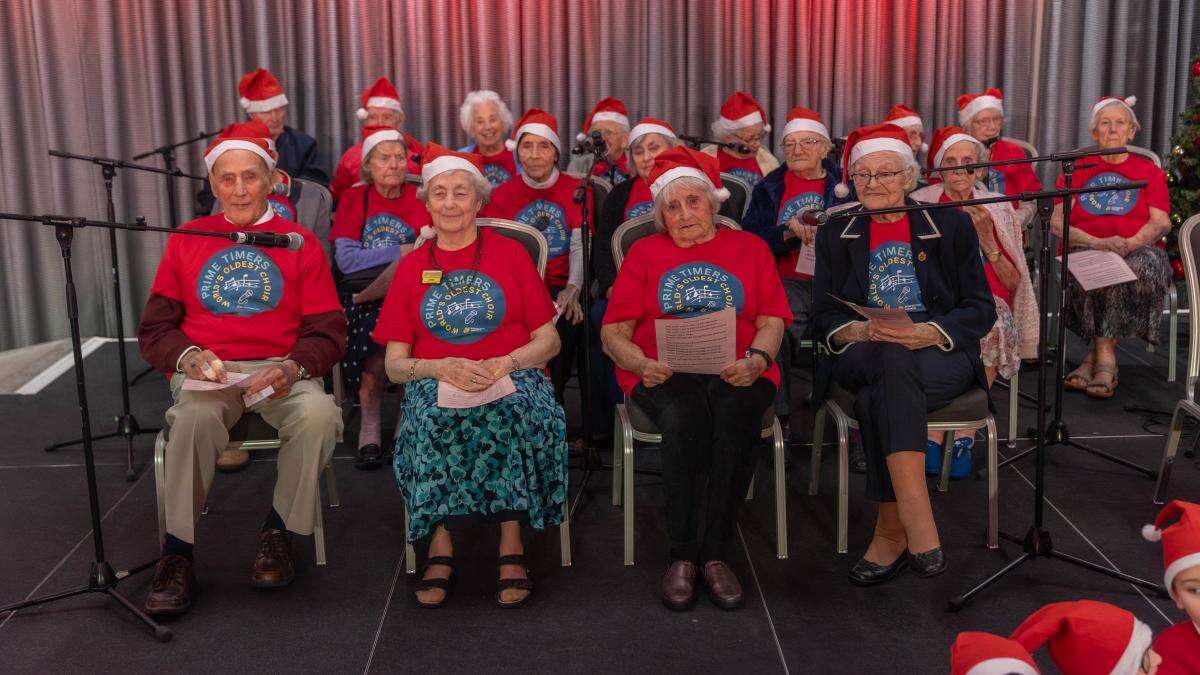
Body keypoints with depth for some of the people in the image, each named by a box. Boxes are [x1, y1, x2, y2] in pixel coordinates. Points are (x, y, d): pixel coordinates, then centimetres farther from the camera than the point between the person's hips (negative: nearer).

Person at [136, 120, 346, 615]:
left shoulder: (299, 242, 9)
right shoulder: (187, 241, 14)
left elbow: (327, 332, 3)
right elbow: (154, 329, 12)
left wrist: (293, 368, -18)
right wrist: (188, 357, -11)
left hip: (280, 373, 0)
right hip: (206, 373, 1)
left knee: (319, 413, -33)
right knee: (195, 417, -35)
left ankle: (279, 531, -9)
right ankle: (177, 552, -19)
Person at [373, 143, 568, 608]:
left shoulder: (510, 254, 11)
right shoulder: (411, 267, 14)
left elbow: (549, 341, 7)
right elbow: (394, 364, 8)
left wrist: (504, 364, -13)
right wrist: (443, 368, -13)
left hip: (511, 379, 0)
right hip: (436, 383, 1)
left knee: (512, 414, -35)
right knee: (430, 421, -34)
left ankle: (512, 545, -26)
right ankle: (439, 547, -25)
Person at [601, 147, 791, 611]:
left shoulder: (750, 247, 21)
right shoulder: (645, 252, 19)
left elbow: (772, 320, 10)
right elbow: (613, 332, 10)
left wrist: (756, 358, -12)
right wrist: (641, 363, -12)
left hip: (736, 373, 1)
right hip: (664, 374, 0)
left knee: (737, 416, -34)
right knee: (684, 417, -35)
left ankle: (715, 554, -24)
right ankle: (681, 554, -23)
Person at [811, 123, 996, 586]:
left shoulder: (952, 226, 8)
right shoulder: (835, 236, 13)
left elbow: (981, 309, 2)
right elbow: (824, 317, 7)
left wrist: (928, 332, -19)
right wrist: (858, 331, -17)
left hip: (942, 357, -1)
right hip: (862, 360, 1)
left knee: (878, 399, -36)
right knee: (893, 362, -37)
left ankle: (892, 532, -32)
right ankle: (920, 530, -40)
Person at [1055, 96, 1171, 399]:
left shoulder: (1149, 171, 21)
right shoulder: (1076, 170, 18)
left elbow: (1161, 222, 5)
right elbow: (1057, 222, 3)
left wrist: (1129, 243, -17)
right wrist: (1097, 242, -15)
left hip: (1138, 251, 1)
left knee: (1144, 267, -35)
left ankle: (1095, 356, -32)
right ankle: (1106, 359, -30)